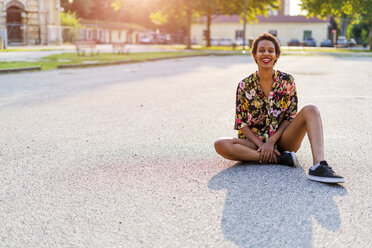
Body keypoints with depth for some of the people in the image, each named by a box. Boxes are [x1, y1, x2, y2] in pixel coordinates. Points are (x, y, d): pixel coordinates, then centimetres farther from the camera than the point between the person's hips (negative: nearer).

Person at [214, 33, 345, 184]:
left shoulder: (287, 81, 0)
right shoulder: (245, 86, -1)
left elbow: (291, 117, 0)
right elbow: (241, 123, -1)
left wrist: (271, 141, -14)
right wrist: (261, 145, -14)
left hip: (281, 141, 1)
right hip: (255, 141, 0)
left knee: (310, 110, -22)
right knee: (220, 145, -28)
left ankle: (319, 165, -41)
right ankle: (280, 159, -27)